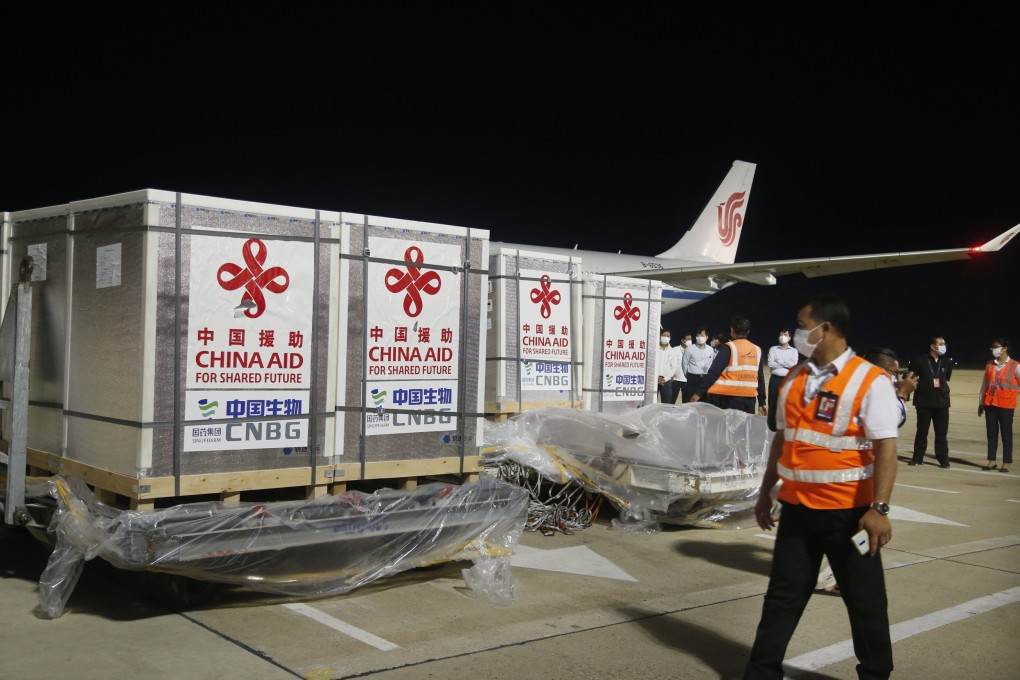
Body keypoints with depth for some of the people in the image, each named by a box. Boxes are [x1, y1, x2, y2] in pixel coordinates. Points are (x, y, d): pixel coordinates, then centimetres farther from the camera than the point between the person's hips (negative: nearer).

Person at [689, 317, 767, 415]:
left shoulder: (728, 348, -6)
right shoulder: (757, 350, 9)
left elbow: (714, 372, -12)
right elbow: (760, 378, 11)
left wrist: (699, 392, -10)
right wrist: (762, 403, 16)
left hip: (731, 397, -5)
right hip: (750, 398, 5)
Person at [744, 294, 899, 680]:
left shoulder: (869, 381, -11)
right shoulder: (794, 380, 9)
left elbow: (885, 447, -17)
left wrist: (878, 509, -24)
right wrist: (765, 493, 18)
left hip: (849, 511, -5)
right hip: (796, 507, 5)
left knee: (864, 600, 12)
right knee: (782, 595, 12)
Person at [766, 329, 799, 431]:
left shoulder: (794, 351, 9)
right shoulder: (773, 349, 7)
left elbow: (794, 364, -8)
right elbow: (770, 364, -7)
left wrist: (779, 361, -7)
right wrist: (787, 364, -6)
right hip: (775, 380, -1)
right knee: (773, 404, -2)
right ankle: (772, 429, 5)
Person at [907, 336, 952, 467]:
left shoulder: (946, 363, 9)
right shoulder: (919, 361, -3)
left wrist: (944, 391, 14)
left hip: (942, 402, 3)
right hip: (924, 402, -3)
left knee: (942, 433, 2)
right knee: (922, 432, 4)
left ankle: (943, 459, 9)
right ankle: (918, 458, 13)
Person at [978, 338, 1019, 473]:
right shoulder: (989, 365, 10)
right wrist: (981, 402, 12)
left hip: (1006, 405, -4)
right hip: (990, 404, 4)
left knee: (1006, 435, 1)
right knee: (991, 434, 8)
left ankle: (1006, 463, 7)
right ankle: (991, 461, 15)